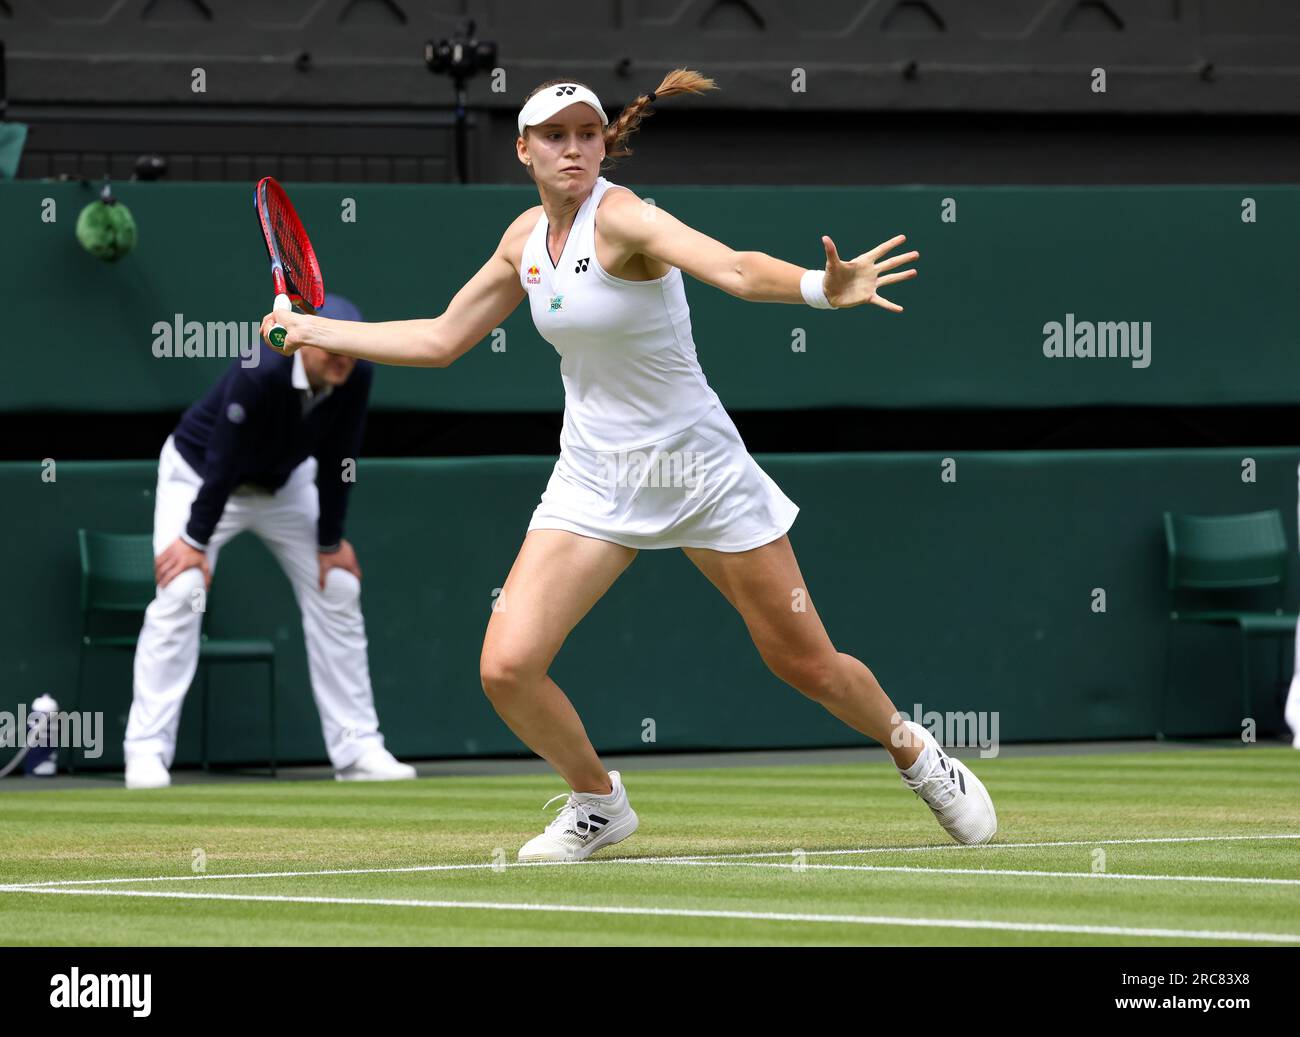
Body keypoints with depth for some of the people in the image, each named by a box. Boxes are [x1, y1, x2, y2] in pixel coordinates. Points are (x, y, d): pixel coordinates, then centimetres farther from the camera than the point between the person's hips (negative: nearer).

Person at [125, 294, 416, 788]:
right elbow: (222, 462, -31)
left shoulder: (356, 378, -21)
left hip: (285, 484, 6)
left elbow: (336, 461, -10)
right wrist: (196, 540, -25)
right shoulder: (260, 374, -38)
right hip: (199, 473, -6)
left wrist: (330, 542, -6)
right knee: (180, 592, -21)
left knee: (338, 590, 0)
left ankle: (357, 751, 5)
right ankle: (147, 752, -19)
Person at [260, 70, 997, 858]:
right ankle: (598, 803, 15)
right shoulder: (526, 238, 1)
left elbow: (734, 269, -39)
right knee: (507, 667, -12)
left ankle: (913, 750, 34)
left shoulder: (622, 218, -19)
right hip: (595, 481, 5)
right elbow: (440, 340, 16)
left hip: (699, 468, -5)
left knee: (806, 664, 3)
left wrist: (821, 287, -58)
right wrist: (311, 330, 16)